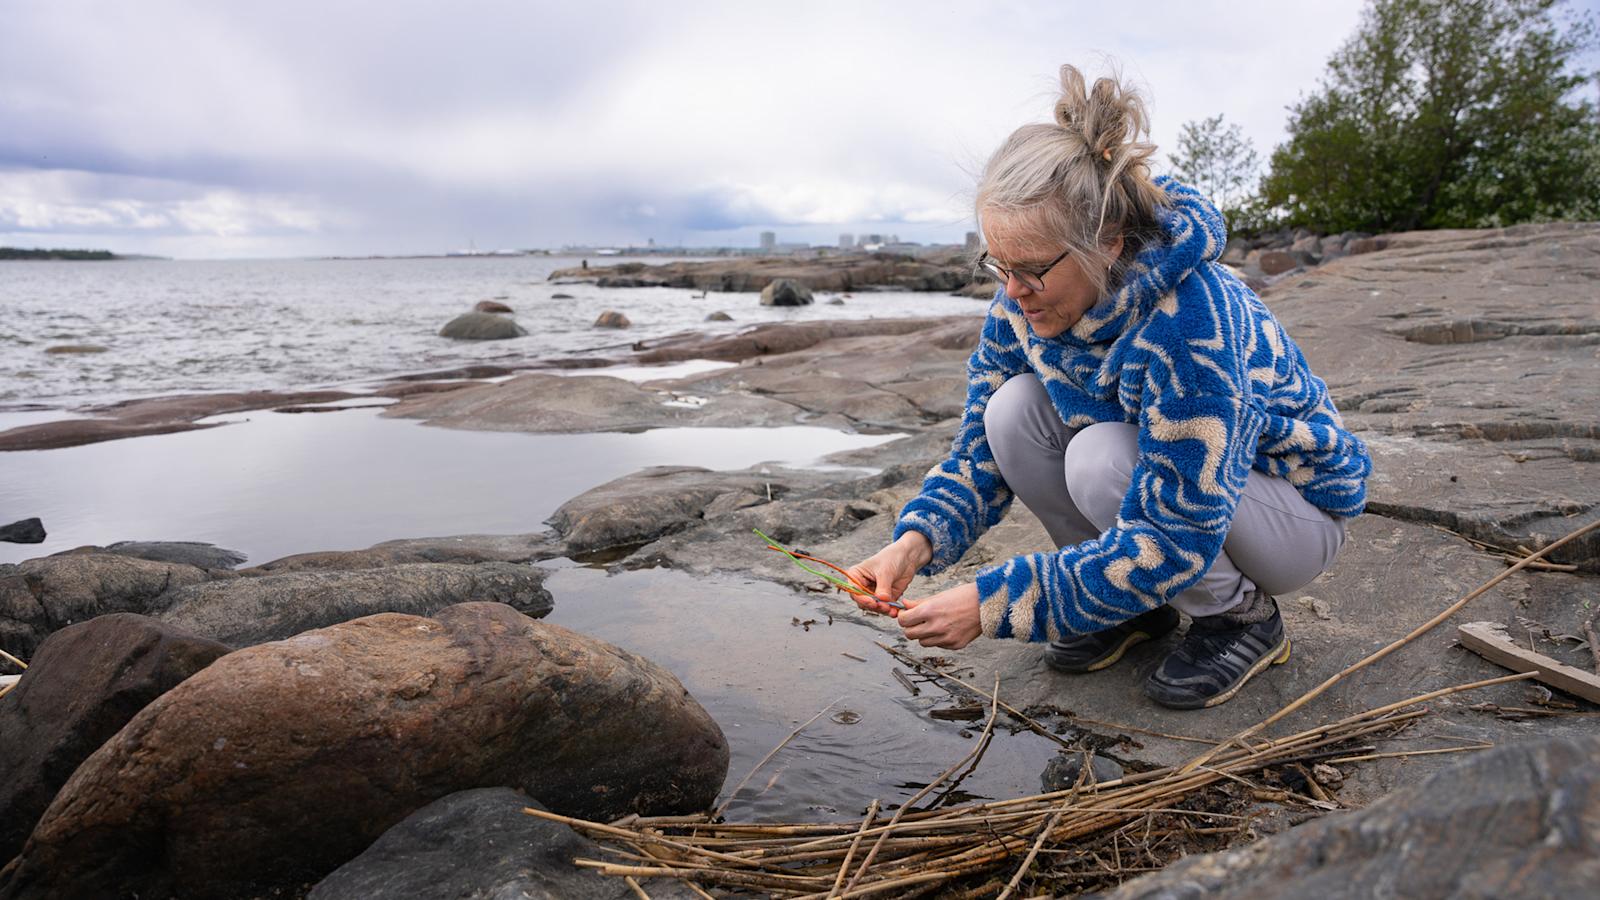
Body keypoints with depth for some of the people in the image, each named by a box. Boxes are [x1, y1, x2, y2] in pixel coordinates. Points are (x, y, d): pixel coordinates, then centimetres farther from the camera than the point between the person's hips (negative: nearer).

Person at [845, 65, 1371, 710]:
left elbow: (1174, 541, -35)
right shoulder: (1025, 302, -14)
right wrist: (917, 541, -25)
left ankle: (1244, 615, -5)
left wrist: (996, 601, -37)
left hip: (1295, 506, -6)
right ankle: (1134, 605, 0)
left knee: (1102, 459, -33)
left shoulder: (1189, 322, -35)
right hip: (1167, 484, 6)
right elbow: (980, 449, -6)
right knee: (1013, 410, -17)